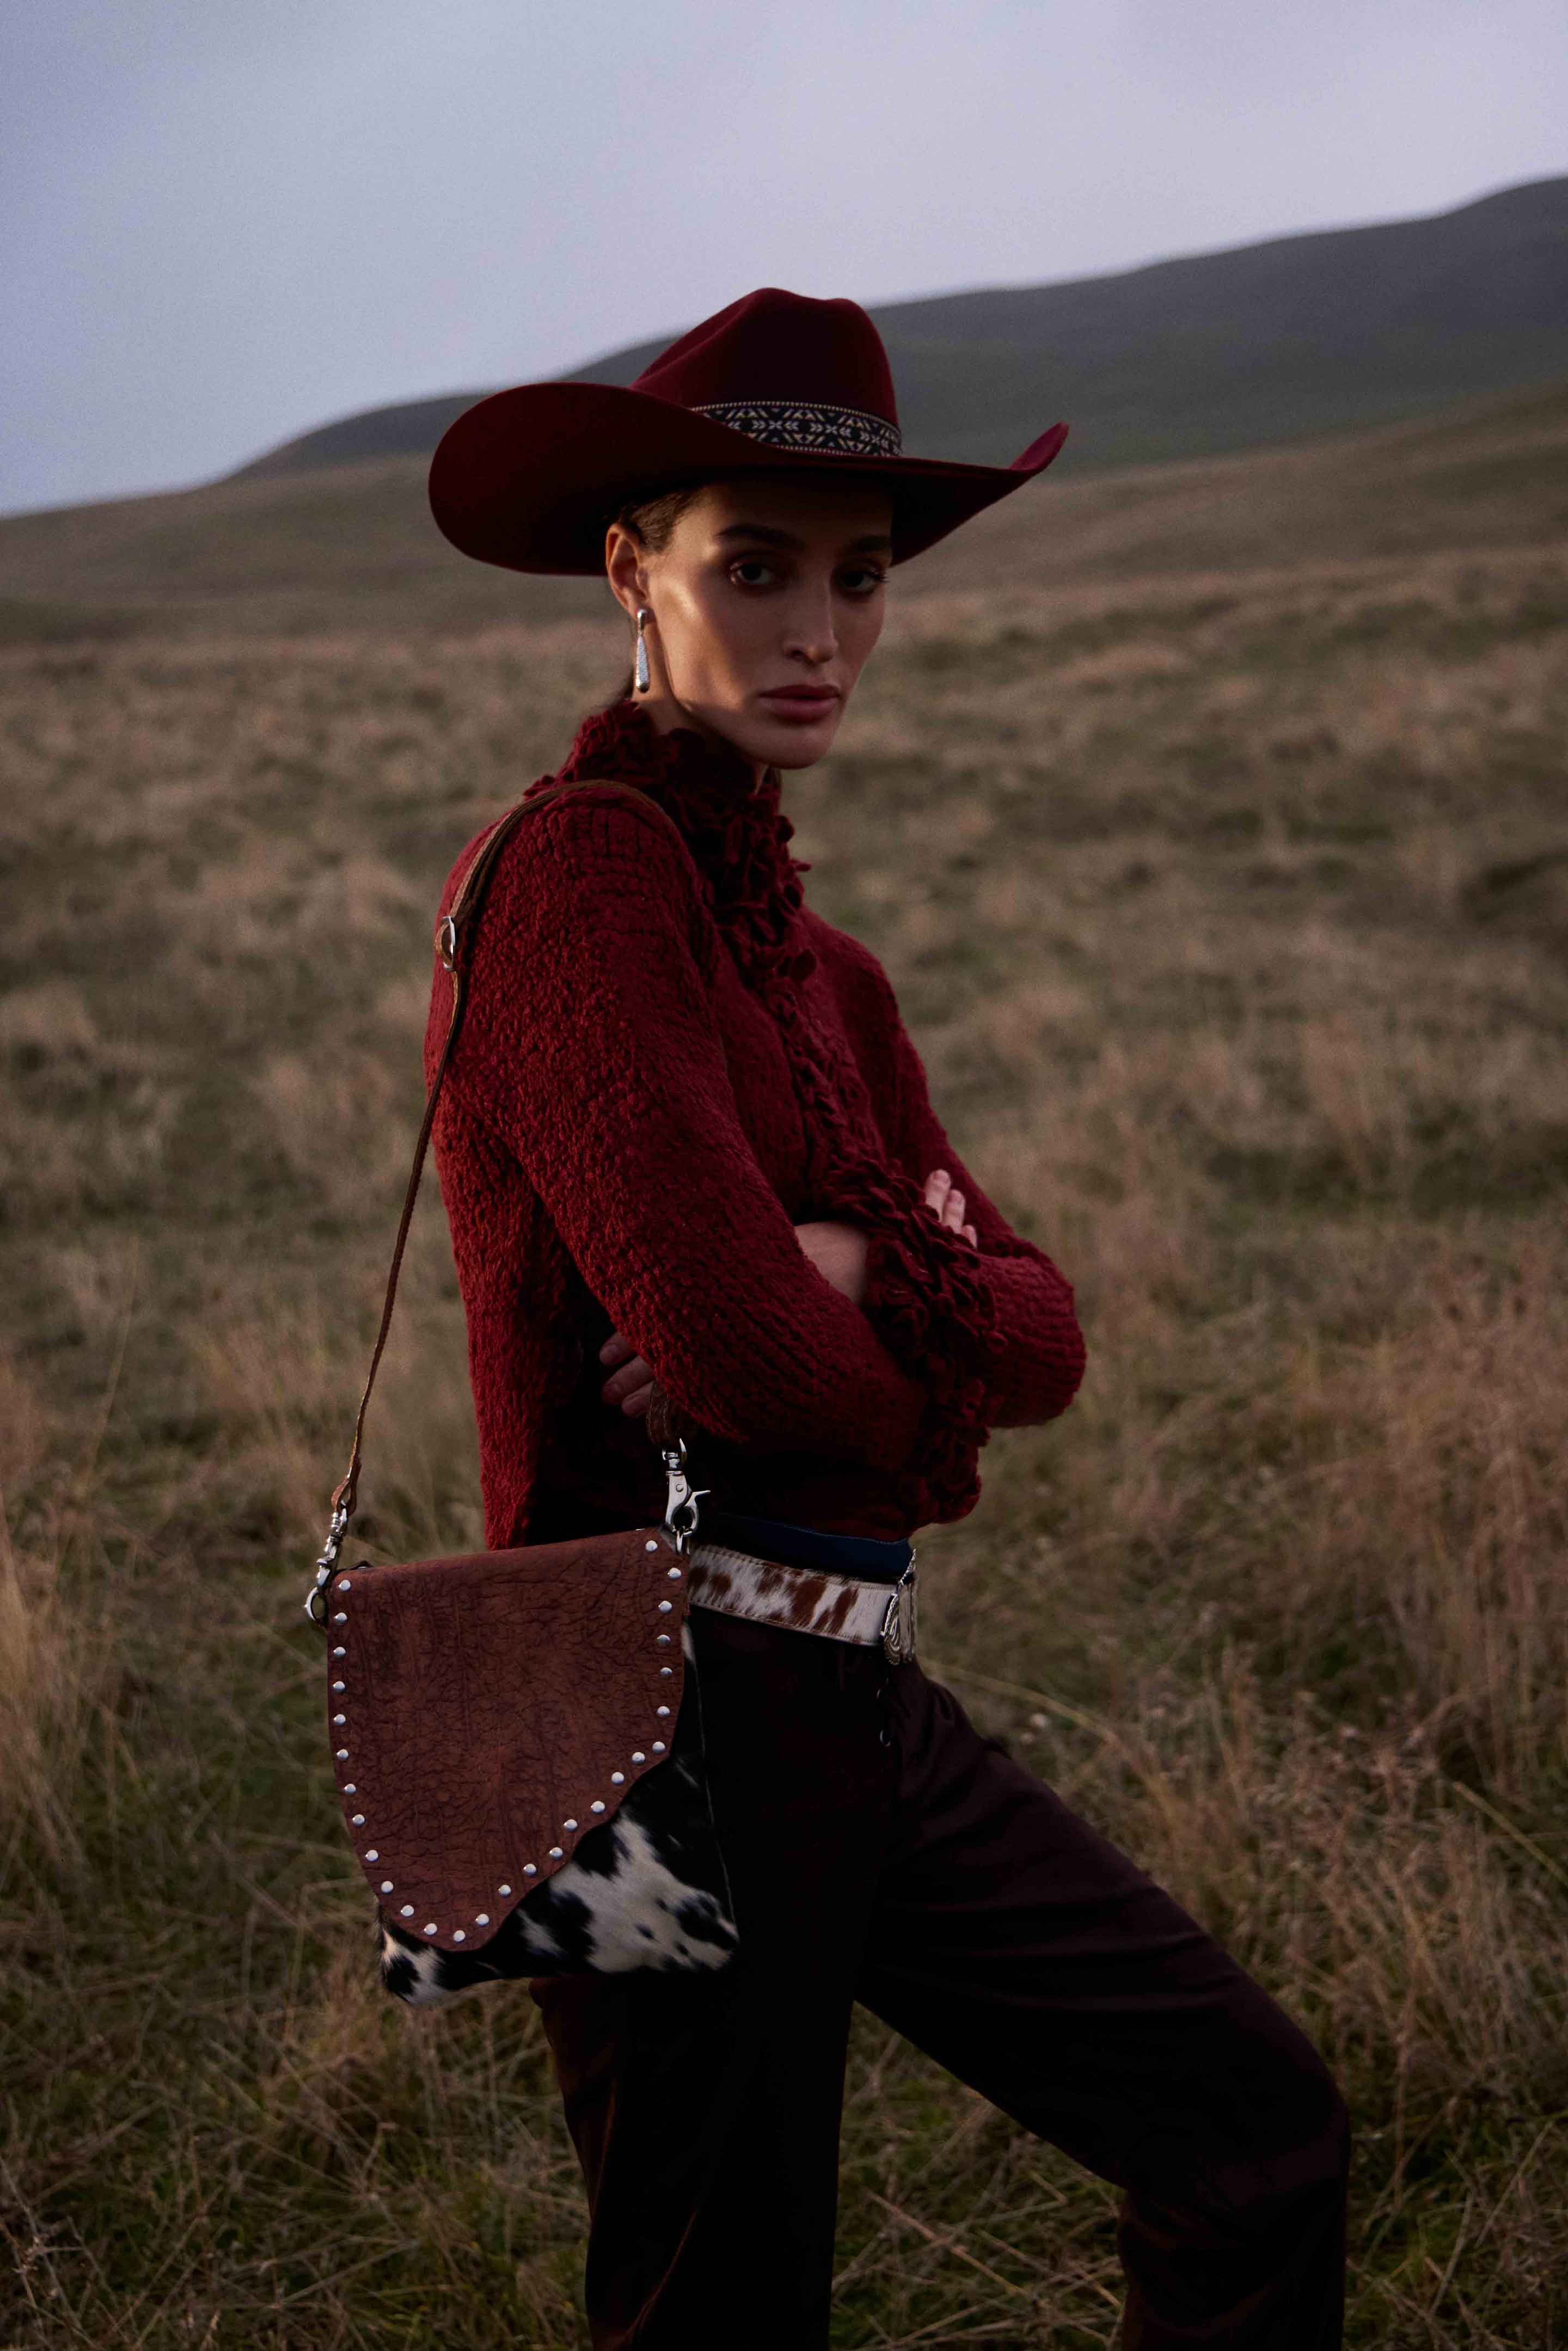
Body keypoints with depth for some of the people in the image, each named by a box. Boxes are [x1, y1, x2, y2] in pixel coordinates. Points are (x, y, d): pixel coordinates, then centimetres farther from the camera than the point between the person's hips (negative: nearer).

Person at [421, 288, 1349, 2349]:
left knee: (1254, 2124, 13)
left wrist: (862, 1278, -14)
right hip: (676, 1706, -8)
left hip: (856, 1709, 8)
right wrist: (924, 1401, -2)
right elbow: (740, 1350, -23)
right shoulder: (582, 872, -14)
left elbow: (1041, 1330, 7)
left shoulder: (819, 961, 15)